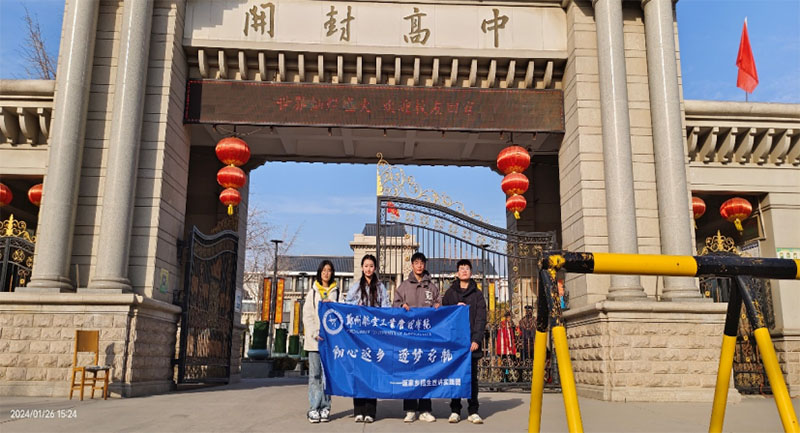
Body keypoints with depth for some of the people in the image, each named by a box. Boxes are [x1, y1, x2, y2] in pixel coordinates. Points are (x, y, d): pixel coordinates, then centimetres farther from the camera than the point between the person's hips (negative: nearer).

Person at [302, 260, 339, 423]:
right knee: (315, 374, -2)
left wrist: (332, 304, -13)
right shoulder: (312, 291, 13)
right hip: (314, 338, 0)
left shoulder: (336, 291, 12)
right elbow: (307, 315, 5)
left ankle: (325, 407, 2)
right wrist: (314, 333, -8)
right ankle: (314, 408, -1)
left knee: (327, 374, -2)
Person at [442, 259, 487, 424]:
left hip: (471, 341, 0)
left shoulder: (477, 294, 9)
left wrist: (476, 339, -7)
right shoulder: (450, 293, 10)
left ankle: (473, 411, 7)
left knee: (472, 377, 2)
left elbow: (481, 319, 2)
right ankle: (455, 410, 9)